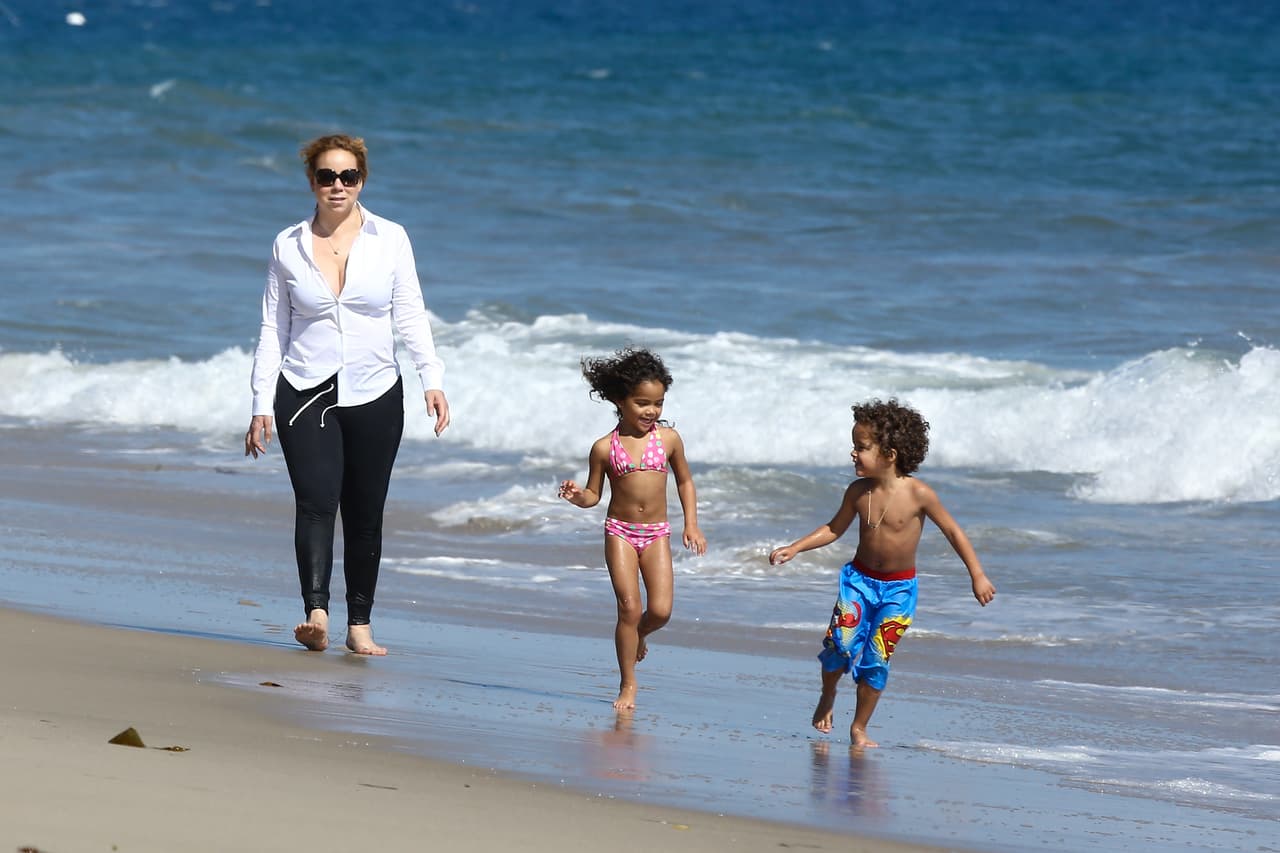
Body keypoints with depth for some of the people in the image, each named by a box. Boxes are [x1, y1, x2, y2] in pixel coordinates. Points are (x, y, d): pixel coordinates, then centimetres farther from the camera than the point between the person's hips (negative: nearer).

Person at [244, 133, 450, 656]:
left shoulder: (389, 239, 4)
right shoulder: (289, 246, 5)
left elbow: (411, 316, 4)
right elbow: (272, 330, 7)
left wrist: (432, 379, -10)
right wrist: (262, 406, 1)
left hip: (375, 396, 1)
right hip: (306, 393, -1)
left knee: (365, 515, 4)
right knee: (316, 502, -19)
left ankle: (359, 624, 14)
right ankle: (316, 614, -30)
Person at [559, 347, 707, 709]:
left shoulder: (668, 439, 1)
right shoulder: (605, 448, -4)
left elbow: (684, 481, 14)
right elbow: (594, 494, 5)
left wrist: (691, 524, 8)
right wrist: (577, 496, -18)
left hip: (657, 534, 2)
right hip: (620, 532, -2)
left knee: (660, 610, -9)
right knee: (630, 607, -9)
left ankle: (638, 635, 28)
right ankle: (627, 684, 3)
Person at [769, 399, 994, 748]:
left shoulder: (917, 494, -17)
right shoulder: (858, 492, -7)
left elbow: (953, 532, -7)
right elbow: (834, 529, 9)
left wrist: (977, 575, -8)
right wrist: (794, 548, -1)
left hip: (898, 588, -2)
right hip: (860, 578, 2)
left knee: (876, 659, -2)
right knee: (841, 641, -14)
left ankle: (859, 728, 13)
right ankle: (827, 696, 16)